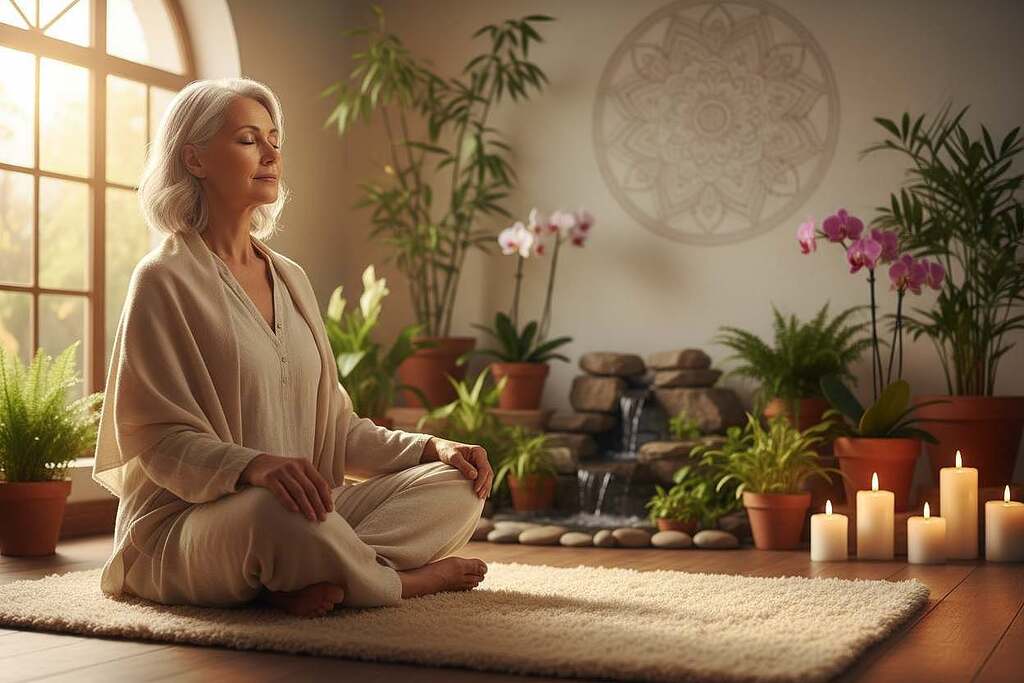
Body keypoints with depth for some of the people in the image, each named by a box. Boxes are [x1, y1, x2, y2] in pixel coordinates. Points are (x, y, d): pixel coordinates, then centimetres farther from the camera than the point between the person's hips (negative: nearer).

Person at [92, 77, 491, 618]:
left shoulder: (290, 278, 16)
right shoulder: (164, 280, -5)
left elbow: (333, 424, 17)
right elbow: (158, 436, -13)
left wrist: (431, 447, 1)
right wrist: (253, 466, -33)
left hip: (306, 504, 7)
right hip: (185, 521, -7)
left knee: (457, 486, -8)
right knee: (279, 512, -40)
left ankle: (312, 580, -25)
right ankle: (406, 580, -13)